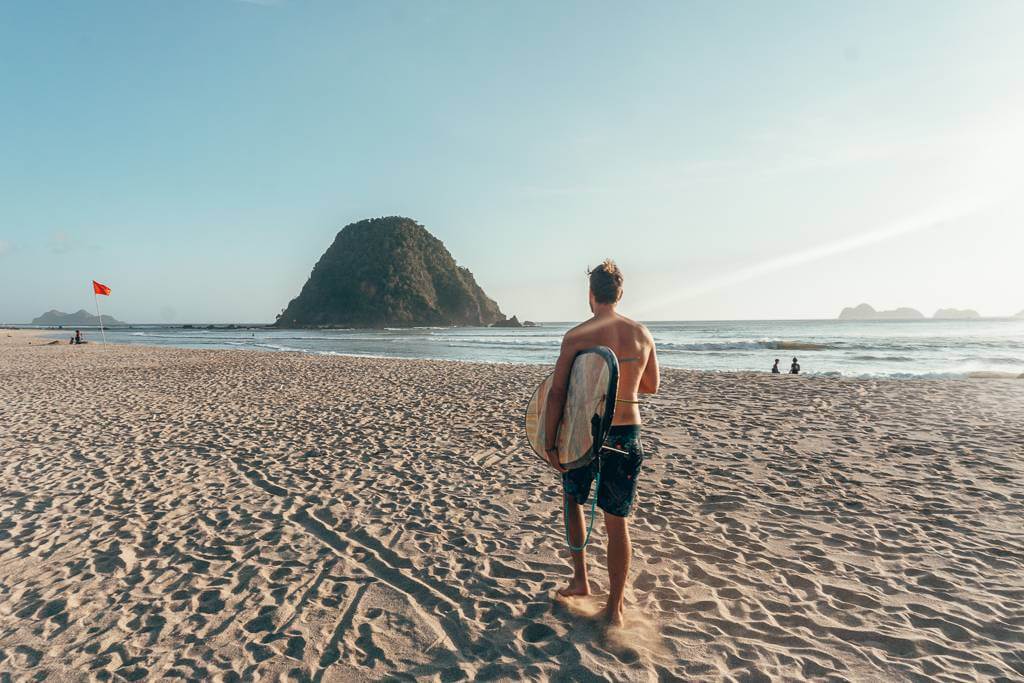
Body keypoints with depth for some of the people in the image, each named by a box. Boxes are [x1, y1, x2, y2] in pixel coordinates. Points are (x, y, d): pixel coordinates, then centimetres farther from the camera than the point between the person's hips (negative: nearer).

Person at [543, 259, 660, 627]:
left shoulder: (576, 336, -11)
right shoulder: (642, 333, 0)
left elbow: (556, 393, -12)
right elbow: (652, 387, 12)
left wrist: (549, 442, -4)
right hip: (626, 435, 2)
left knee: (573, 500, 25)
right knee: (617, 521, 11)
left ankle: (580, 579, 28)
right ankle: (614, 608, 19)